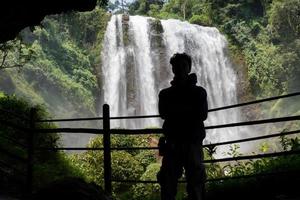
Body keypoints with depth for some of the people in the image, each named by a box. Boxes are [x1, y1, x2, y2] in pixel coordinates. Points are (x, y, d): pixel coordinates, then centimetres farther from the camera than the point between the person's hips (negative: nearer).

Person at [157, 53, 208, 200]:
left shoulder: (198, 92, 10)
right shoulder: (165, 93, 13)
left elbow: (202, 115, -3)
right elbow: (163, 114, -3)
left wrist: (177, 111, -2)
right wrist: (189, 111, -6)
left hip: (193, 143, -1)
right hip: (172, 144, 1)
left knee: (195, 184, -2)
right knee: (168, 185, -1)